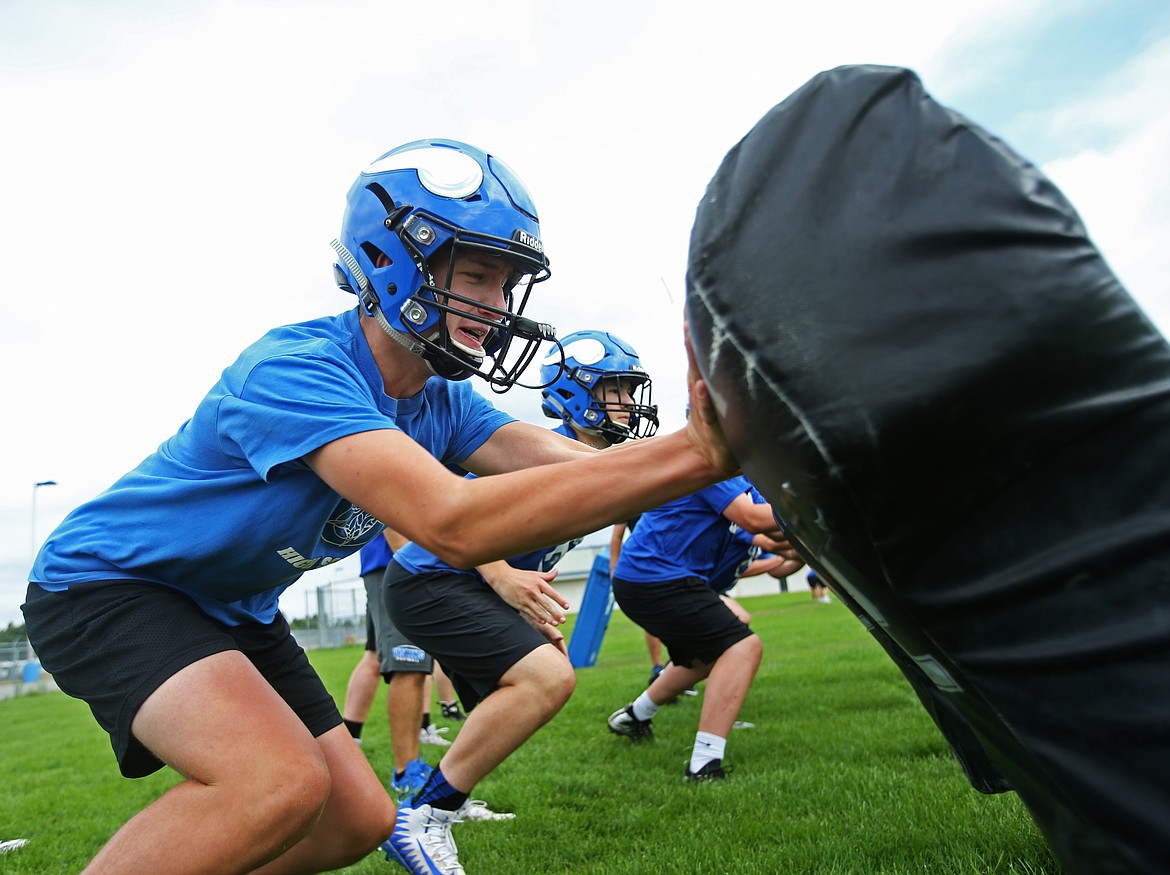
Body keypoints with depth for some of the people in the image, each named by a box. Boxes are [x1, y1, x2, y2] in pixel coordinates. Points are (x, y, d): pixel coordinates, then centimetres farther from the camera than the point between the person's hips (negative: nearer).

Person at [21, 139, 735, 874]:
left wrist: (717, 442, -33)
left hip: (231, 608, 9)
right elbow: (454, 524, -46)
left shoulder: (442, 400, -5)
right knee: (279, 785, -32)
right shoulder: (295, 368, -32)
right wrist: (695, 453, -51)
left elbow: (584, 472, -16)